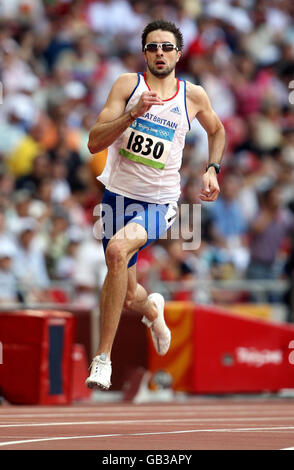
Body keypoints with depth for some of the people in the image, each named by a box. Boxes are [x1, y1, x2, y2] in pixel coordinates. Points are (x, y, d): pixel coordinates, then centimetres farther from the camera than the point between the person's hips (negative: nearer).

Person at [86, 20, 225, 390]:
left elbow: (217, 131, 23)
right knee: (125, 295, 12)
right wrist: (133, 114, -24)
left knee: (119, 249, -33)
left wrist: (212, 170, 8)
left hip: (159, 203, -2)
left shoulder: (193, 96, 0)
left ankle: (103, 356, -27)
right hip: (119, 194, 2)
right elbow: (94, 142, -12)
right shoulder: (128, 85, -5)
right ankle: (152, 309, 54)